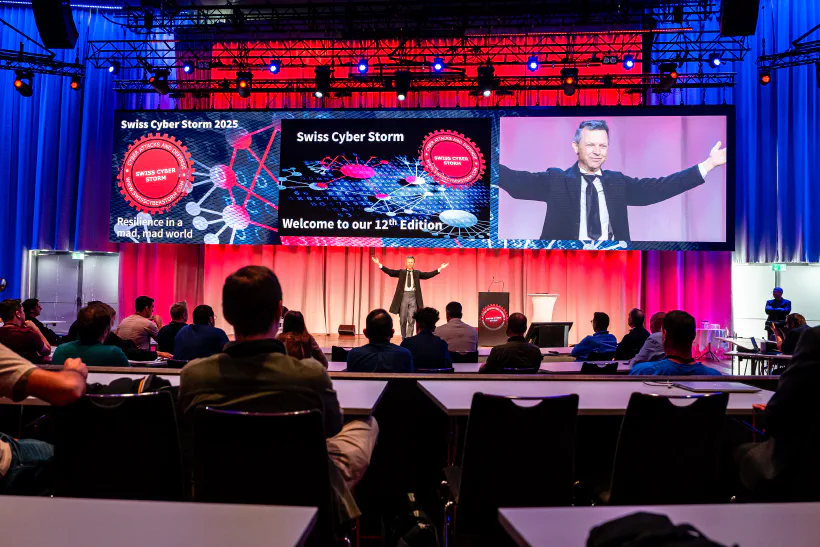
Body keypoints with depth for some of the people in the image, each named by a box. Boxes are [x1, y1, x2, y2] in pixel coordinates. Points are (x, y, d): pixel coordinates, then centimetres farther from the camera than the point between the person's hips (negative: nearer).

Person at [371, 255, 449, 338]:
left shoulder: (417, 273, 11)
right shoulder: (401, 272, 9)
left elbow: (428, 275, 1)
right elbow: (390, 272, 0)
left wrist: (439, 268, -8)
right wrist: (379, 264, -11)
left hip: (413, 297, 0)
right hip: (403, 296, 1)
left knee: (411, 320, -5)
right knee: (403, 320, 6)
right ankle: (404, 338, 19)